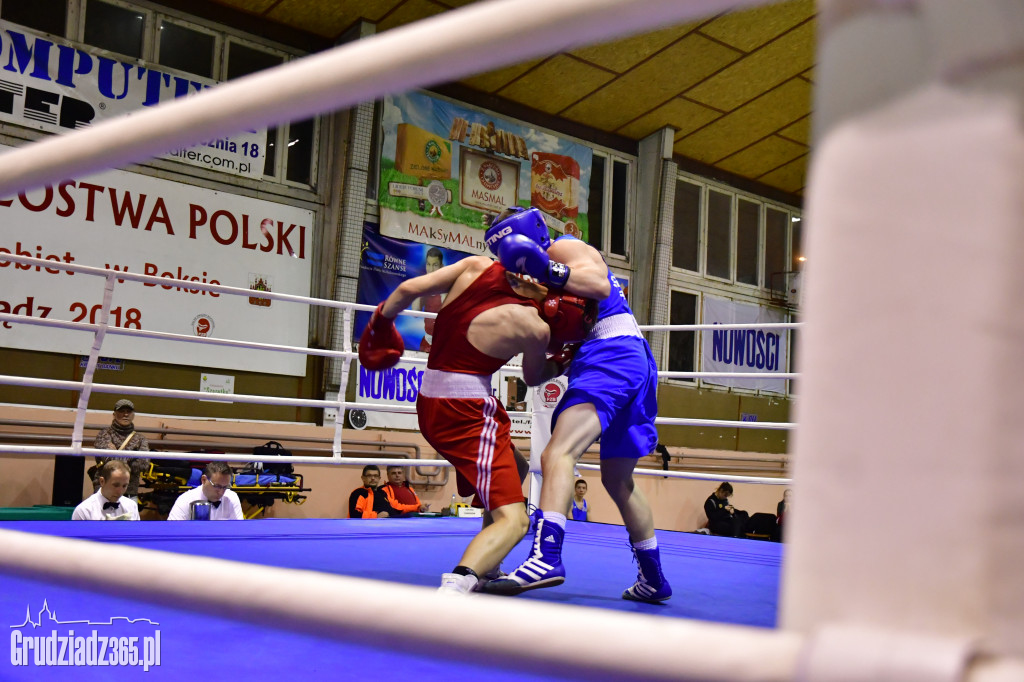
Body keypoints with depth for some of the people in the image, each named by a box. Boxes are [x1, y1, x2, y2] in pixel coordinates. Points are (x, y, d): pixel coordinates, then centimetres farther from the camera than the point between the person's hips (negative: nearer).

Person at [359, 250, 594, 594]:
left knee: (514, 468, 29)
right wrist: (562, 364, 28)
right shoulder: (536, 330, -14)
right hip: (466, 410, -8)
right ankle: (453, 588, -33)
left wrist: (382, 319, 18)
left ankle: (485, 574, 35)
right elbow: (533, 377, 9)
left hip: (430, 403, 8)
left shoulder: (476, 266, -4)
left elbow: (409, 289, -1)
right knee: (514, 520, -9)